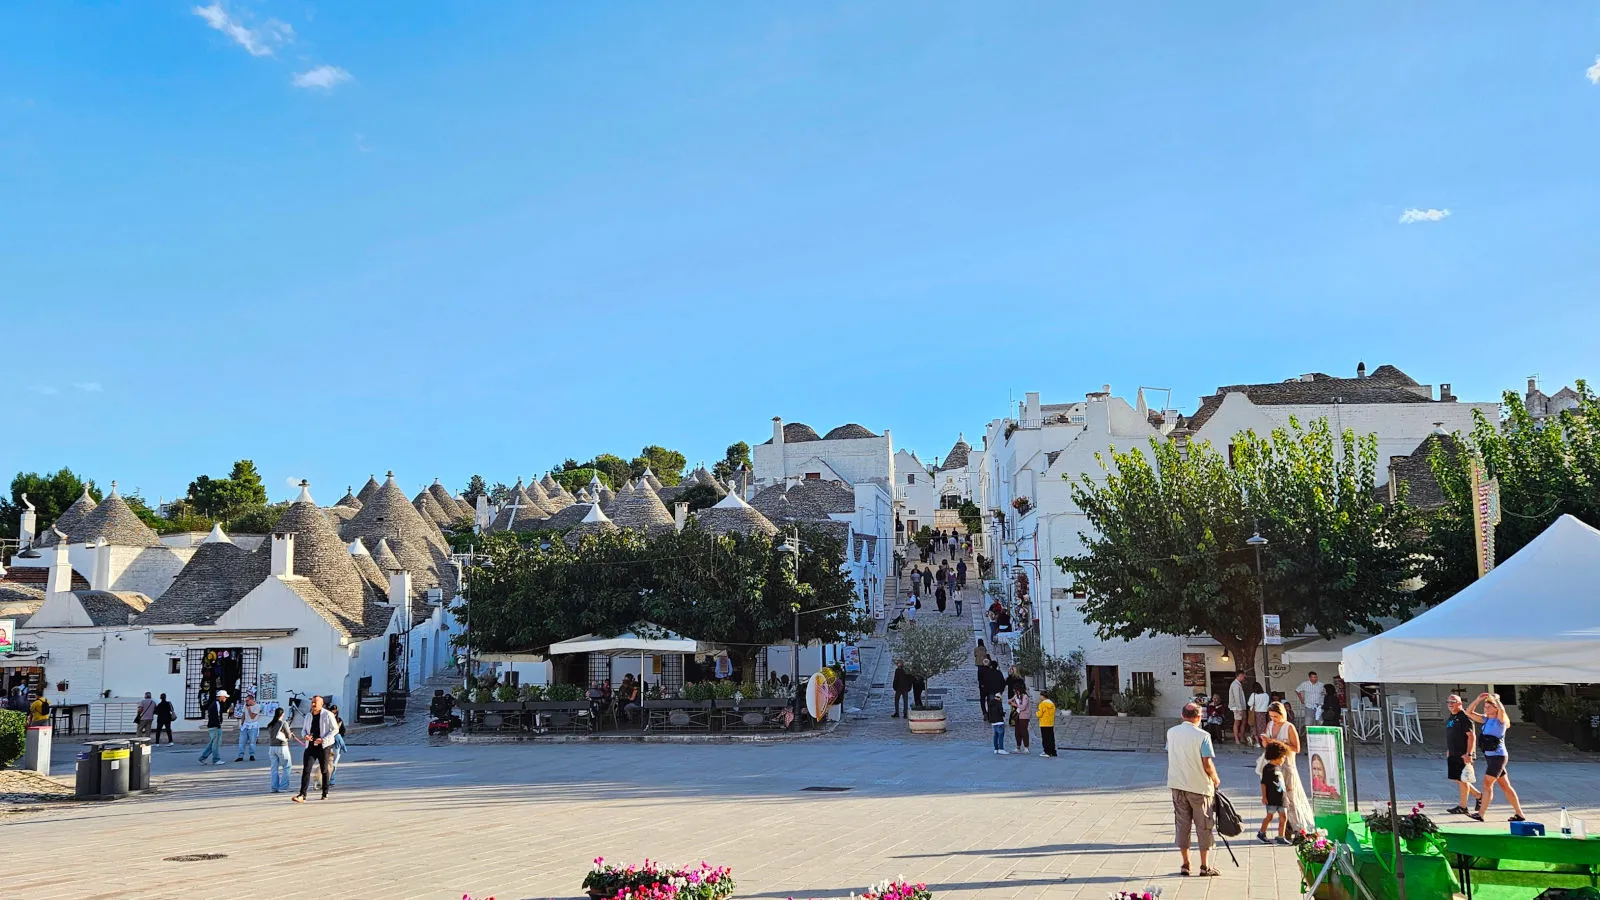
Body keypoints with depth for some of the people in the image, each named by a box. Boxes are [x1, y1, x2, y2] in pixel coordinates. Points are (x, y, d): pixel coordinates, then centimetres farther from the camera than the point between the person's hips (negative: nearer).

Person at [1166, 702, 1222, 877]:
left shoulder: (1171, 732, 2)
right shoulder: (1202, 736, -14)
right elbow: (1207, 764, -15)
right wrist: (1215, 779, 2)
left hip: (1177, 785, 4)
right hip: (1199, 786, -4)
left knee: (1182, 825, 11)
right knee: (1204, 826, 7)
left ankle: (1185, 864, 13)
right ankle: (1205, 866, 11)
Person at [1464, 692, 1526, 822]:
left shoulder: (1500, 720, -9)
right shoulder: (1486, 719, 11)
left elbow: (1501, 710, -31)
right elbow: (1469, 712, 12)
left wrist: (1495, 698, -15)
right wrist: (1478, 699, 2)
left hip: (1498, 756, -8)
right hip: (1489, 756, 8)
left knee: (1487, 783, -10)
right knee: (1505, 786, 12)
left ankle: (1480, 814, -11)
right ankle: (1519, 815, 18)